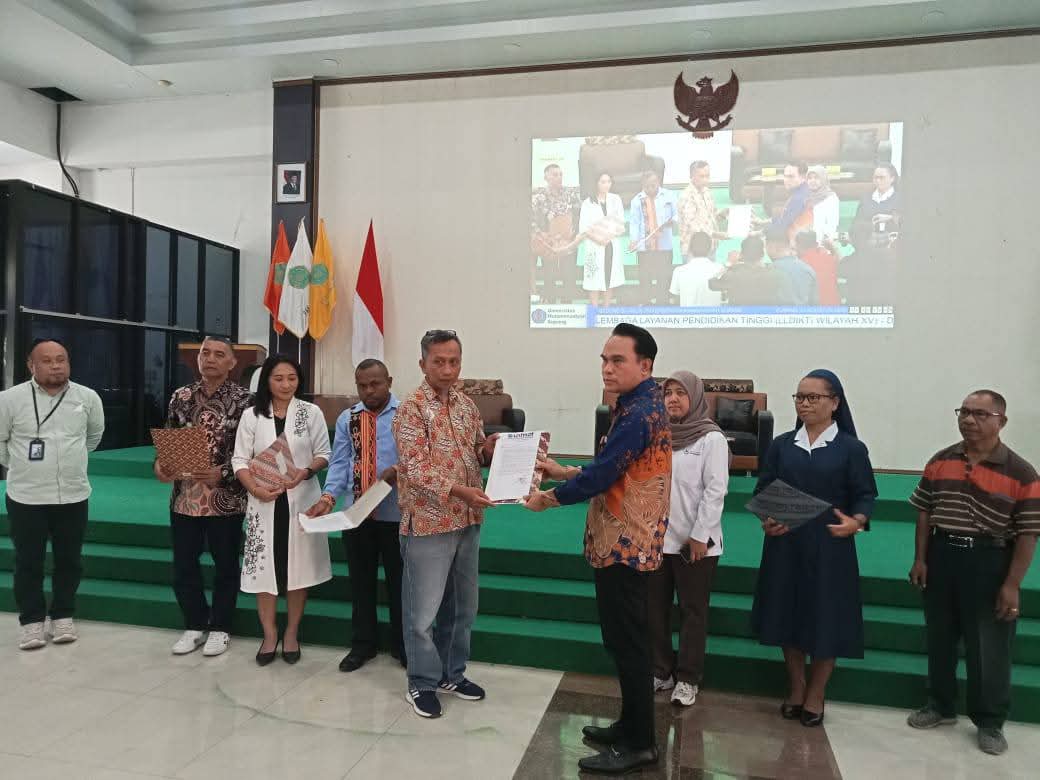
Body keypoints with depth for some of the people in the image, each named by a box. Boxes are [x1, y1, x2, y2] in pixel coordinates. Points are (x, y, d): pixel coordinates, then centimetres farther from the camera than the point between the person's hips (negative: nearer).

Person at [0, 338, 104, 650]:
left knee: (69, 560, 11)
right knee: (28, 562, 9)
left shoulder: (88, 397, -2)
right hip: (25, 497, -1)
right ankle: (32, 620, 24)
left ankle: (63, 616, 27)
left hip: (73, 495, 2)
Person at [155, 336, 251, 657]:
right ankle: (195, 625, 30)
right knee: (183, 564, 12)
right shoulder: (181, 396, 6)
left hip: (225, 498, -4)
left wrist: (223, 474, -21)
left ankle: (220, 627, 25)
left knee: (225, 565, 9)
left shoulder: (244, 399, -7)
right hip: (184, 496, 4)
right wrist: (160, 464, -8)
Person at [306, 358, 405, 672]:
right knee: (360, 580, 14)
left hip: (396, 512, -3)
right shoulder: (347, 419, 7)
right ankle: (363, 645, 31)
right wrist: (328, 496, -15)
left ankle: (402, 646, 27)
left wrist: (398, 470, -27)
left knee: (399, 581, 9)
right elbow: (340, 463, -1)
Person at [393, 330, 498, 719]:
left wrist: (488, 449, -6)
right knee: (424, 607, 5)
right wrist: (458, 490, -30)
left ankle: (452, 673, 34)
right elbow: (415, 469, -18)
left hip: (468, 520, 7)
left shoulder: (467, 404, 9)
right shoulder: (411, 408, -11)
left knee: (462, 604, 17)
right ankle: (422, 682, 23)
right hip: (428, 522, -6)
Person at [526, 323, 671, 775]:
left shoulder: (637, 414, -21)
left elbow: (601, 477, -23)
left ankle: (639, 745, 14)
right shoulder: (641, 405, 12)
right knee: (623, 640, 18)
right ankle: (631, 725, 32)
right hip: (624, 540, 10)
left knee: (628, 643, 1)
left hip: (625, 543, -10)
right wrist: (565, 472, 15)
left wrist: (550, 498, -10)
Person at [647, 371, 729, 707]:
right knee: (654, 609, 13)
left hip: (695, 542, -5)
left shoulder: (712, 438, -8)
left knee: (692, 612, 9)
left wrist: (700, 536, -14)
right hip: (656, 538, 5)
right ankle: (661, 672, 30)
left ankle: (687, 678, 23)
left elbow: (715, 490, -11)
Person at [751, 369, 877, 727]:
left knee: (826, 619, 5)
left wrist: (856, 521, -22)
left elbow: (866, 495, -2)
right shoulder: (781, 445, 5)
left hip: (830, 548, -2)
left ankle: (815, 695, 25)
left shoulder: (851, 448, -1)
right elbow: (762, 490, 4)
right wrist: (766, 519, -14)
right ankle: (795, 688, 30)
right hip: (784, 545, 2)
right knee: (787, 616, 9)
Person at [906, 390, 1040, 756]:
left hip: (989, 564, -4)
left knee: (988, 648, 6)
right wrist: (920, 559, 2)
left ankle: (990, 722, 25)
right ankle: (940, 705, 32)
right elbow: (924, 512, 7)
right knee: (940, 638, 15)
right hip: (941, 557, 4)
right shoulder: (940, 461, 2)